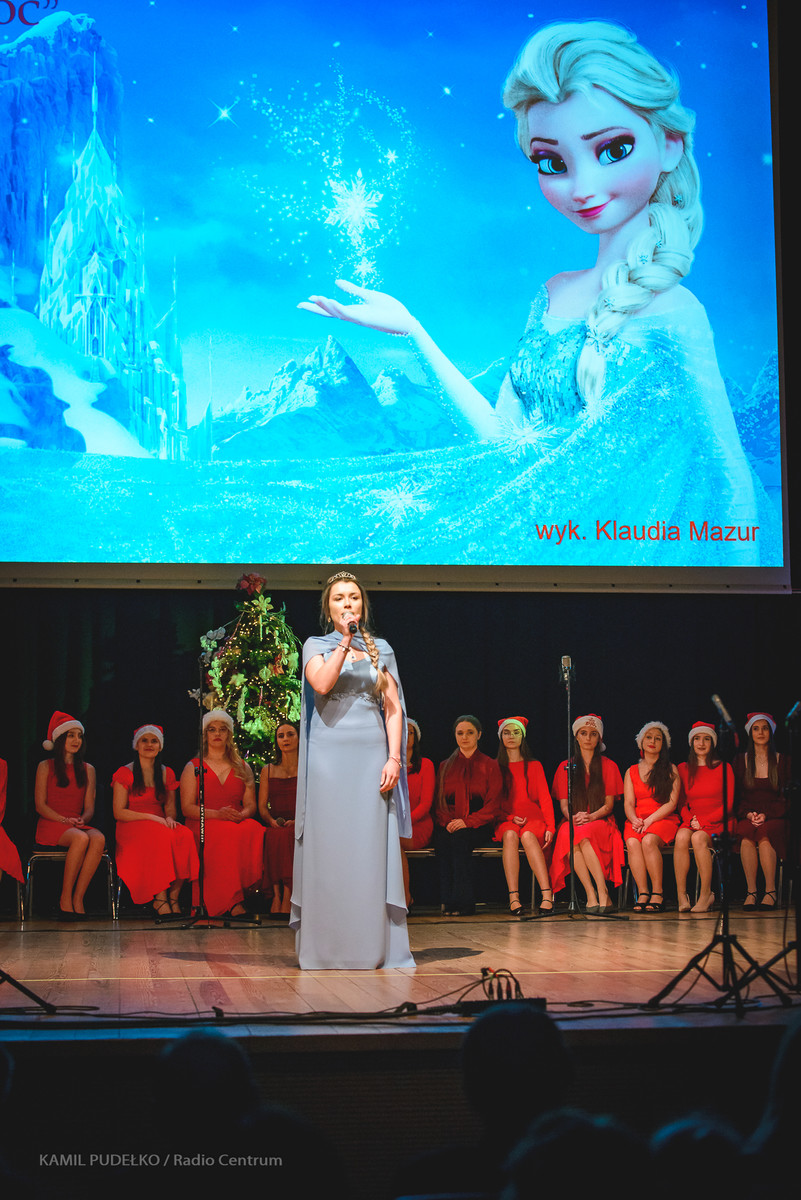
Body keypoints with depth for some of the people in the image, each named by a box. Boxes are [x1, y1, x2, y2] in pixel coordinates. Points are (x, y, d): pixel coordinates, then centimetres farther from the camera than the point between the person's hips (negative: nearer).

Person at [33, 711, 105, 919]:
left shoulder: (87, 769, 19)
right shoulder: (45, 767, 9)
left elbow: (89, 807, 13)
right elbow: (40, 805, 1)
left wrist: (82, 819, -11)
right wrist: (64, 820, -15)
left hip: (79, 825, 3)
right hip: (50, 825, -3)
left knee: (99, 838, -33)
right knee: (81, 838, -37)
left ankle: (78, 898, -31)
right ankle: (65, 898, -28)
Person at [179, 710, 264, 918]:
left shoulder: (242, 768, 21)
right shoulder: (193, 768, 13)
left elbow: (251, 805, 13)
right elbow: (187, 807, 2)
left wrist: (241, 815, -13)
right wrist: (217, 814, -16)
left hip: (238, 822, 3)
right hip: (203, 824, -3)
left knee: (254, 830, -35)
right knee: (227, 834, -39)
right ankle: (233, 902, -44)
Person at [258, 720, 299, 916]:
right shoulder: (268, 771, 18)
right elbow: (262, 806, 14)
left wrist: (298, 821, -13)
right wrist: (271, 820, -8)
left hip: (301, 826, -2)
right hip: (275, 826, 2)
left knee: (288, 836, -36)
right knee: (275, 837, -35)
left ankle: (285, 898, -35)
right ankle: (277, 895, -35)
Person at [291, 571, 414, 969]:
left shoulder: (380, 649, 12)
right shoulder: (316, 646, 7)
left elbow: (393, 707, 7)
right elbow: (321, 684, -14)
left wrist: (394, 758, -3)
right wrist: (345, 640, -17)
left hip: (372, 754, 2)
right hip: (329, 753, -1)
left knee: (373, 849, -1)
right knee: (329, 846, -2)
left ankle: (373, 946, 4)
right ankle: (326, 947, 3)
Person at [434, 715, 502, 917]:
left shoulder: (490, 765, 10)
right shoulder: (445, 766, 19)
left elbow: (493, 805, 0)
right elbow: (438, 803, 14)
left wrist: (467, 822, -15)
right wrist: (447, 822, -9)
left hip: (478, 826, -2)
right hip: (449, 825, 2)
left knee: (459, 838, -35)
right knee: (442, 839, -33)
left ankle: (462, 902, -32)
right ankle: (448, 900, -32)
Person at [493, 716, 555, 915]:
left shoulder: (534, 766, 17)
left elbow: (545, 798, 8)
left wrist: (550, 826, -7)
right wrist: (510, 817, -9)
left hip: (533, 819, 0)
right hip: (505, 820, 0)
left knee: (527, 835, -36)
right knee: (510, 835, -36)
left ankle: (547, 895, -46)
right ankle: (513, 897, -45)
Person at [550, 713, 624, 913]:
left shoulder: (608, 766, 12)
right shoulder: (565, 767, 15)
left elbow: (609, 804, 5)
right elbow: (564, 805, 8)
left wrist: (591, 816, -16)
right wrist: (574, 816, -16)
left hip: (601, 822, -1)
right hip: (573, 822, 1)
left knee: (583, 834, -37)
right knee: (568, 835, -36)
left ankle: (602, 893, -39)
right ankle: (591, 895, -39)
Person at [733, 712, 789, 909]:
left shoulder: (782, 761, 10)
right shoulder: (741, 761, 13)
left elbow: (786, 797, 4)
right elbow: (736, 797, 11)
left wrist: (766, 815, -12)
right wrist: (748, 814, -8)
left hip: (774, 817, -1)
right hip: (747, 817, 1)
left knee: (764, 836, -36)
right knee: (746, 836, -35)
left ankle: (770, 892, -34)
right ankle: (751, 892, -36)